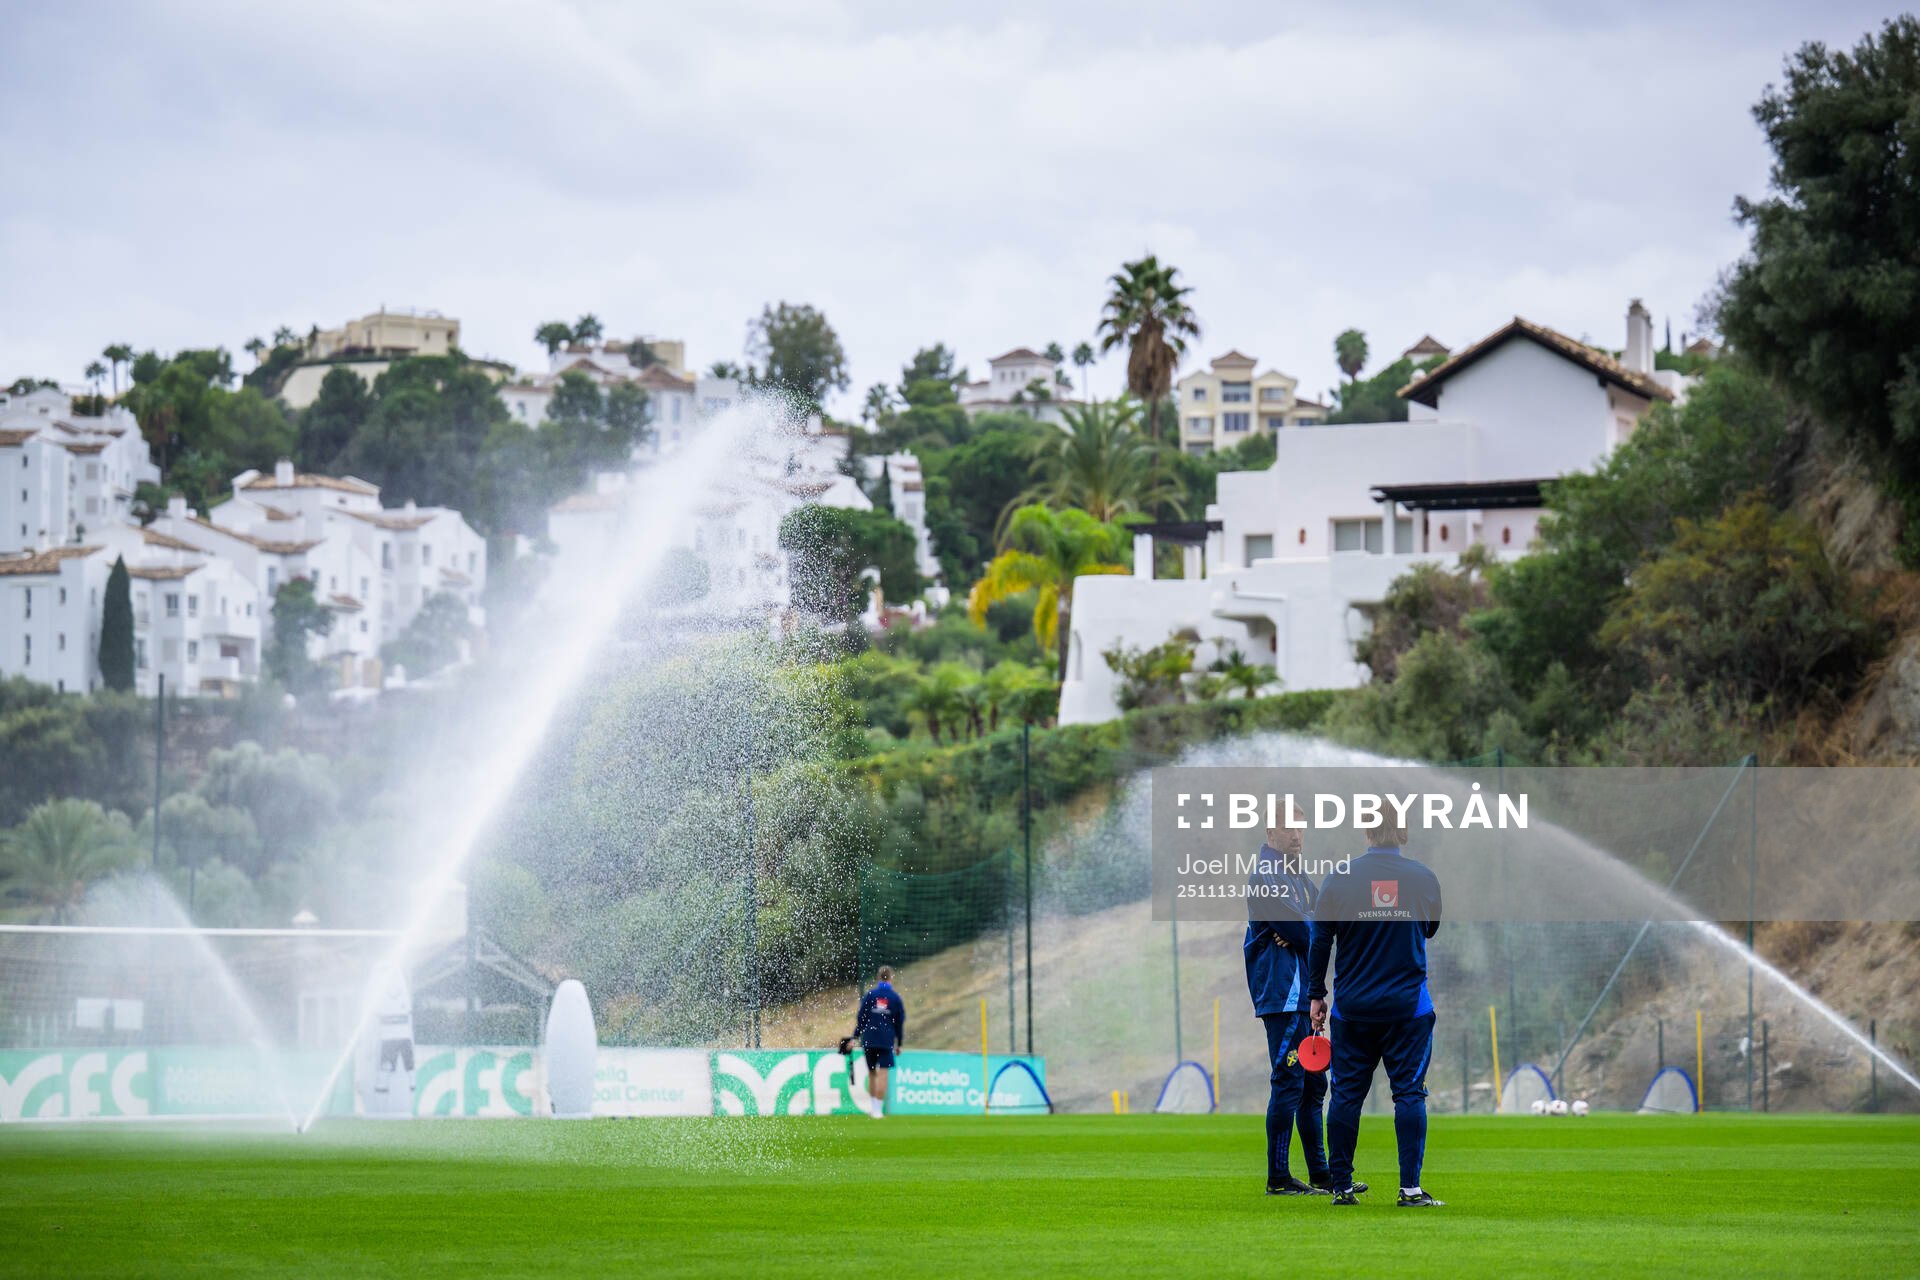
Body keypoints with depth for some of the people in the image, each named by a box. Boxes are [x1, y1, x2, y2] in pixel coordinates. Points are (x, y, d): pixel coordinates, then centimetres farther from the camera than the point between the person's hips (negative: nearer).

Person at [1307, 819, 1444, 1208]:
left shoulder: (1340, 879, -4)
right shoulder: (1424, 877, -2)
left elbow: (1320, 941, 0)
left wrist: (1317, 995, 9)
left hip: (1352, 1009, 1)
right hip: (1409, 1007, -1)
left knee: (1346, 1095, 8)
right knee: (1410, 1093, 2)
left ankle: (1341, 1186, 10)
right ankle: (1410, 1187, -5)